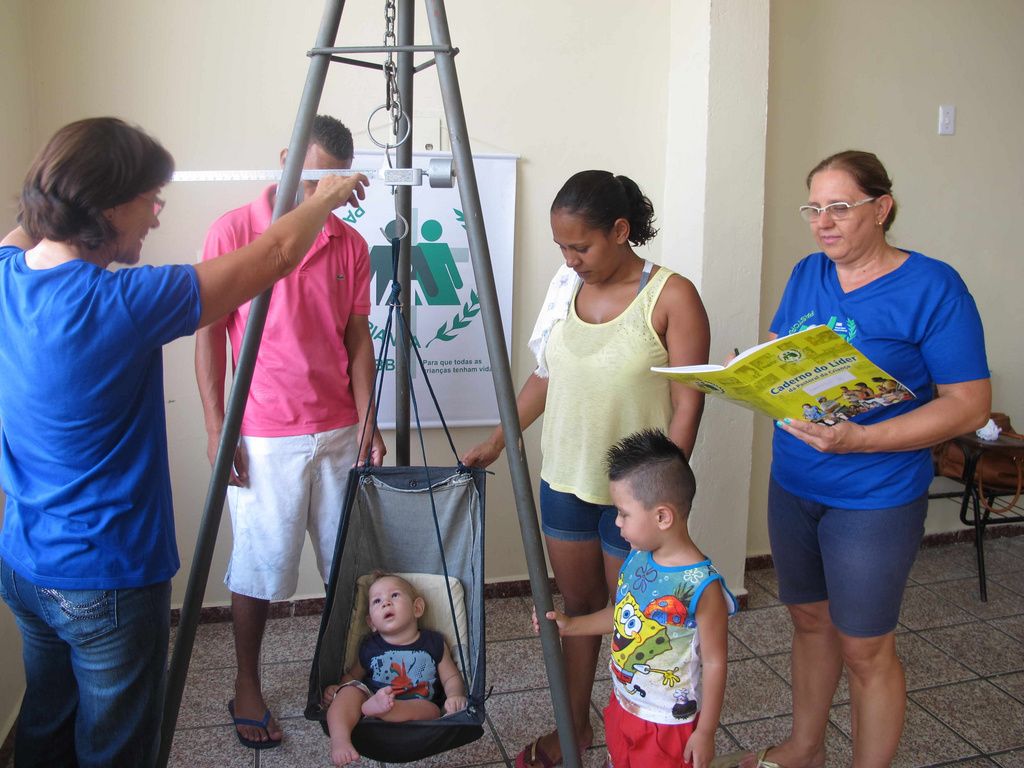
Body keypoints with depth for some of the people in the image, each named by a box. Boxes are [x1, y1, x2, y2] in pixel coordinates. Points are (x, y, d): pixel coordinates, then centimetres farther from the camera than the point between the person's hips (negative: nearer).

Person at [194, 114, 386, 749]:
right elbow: (209, 333, -4)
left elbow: (358, 340, 8)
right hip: (264, 437, -3)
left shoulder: (351, 244, 7)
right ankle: (247, 689, 26)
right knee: (260, 569, 7)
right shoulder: (234, 231, -4)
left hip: (339, 433, 4)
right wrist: (217, 427, -8)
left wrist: (367, 422, 0)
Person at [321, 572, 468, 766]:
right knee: (350, 690, -25)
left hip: (414, 709, -1)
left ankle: (378, 707, -54)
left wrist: (455, 696, -11)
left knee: (431, 710, -32)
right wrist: (337, 688, 1)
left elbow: (451, 677, 11)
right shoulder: (369, 647, 13)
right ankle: (339, 740, -47)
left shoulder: (434, 643, 10)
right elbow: (352, 675, 23)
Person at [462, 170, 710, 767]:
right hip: (565, 479, 5)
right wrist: (496, 442, 11)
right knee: (576, 603, 17)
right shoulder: (568, 288, 3)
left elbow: (688, 405, -13)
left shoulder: (673, 297, -14)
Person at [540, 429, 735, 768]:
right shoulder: (637, 558, -7)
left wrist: (705, 732, -13)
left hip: (669, 725, -7)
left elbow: (714, 663, -19)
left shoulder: (701, 587, -28)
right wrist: (570, 625, 5)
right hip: (622, 706, 7)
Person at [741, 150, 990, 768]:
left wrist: (860, 439, -29)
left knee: (865, 648, 8)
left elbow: (970, 404, -17)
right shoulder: (807, 274, 4)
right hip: (792, 484, 6)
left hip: (875, 501, -6)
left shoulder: (932, 288, -15)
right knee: (810, 619, 21)